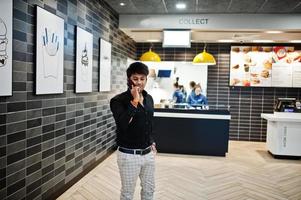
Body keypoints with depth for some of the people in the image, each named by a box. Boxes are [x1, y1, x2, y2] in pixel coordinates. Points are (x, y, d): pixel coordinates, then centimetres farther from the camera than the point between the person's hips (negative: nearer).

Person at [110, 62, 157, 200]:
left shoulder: (149, 98, 6)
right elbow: (122, 124, -29)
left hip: (148, 153, 6)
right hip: (129, 155, -6)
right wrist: (134, 101, -27)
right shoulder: (118, 100, -14)